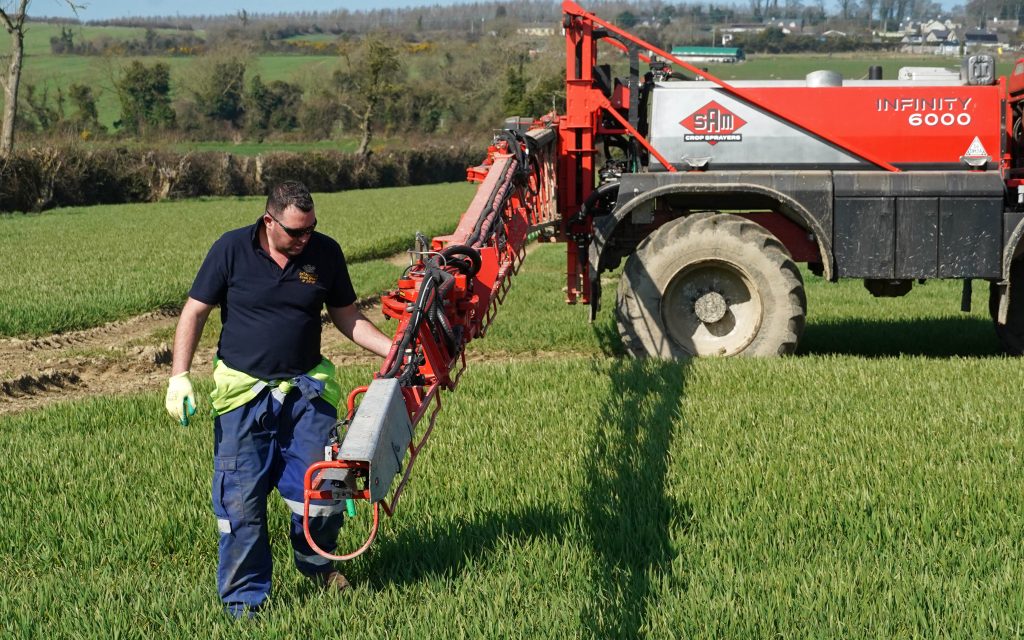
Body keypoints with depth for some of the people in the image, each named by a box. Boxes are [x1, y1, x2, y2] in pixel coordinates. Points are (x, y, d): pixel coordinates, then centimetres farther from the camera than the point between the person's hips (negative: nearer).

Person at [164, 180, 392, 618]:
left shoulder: (325, 253, -1)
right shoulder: (231, 249, -7)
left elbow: (348, 318, 10)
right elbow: (195, 312, -2)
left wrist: (395, 350, -1)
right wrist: (179, 376, -10)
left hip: (307, 390, 2)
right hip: (243, 392, -2)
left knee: (321, 490, 2)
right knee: (240, 500, -3)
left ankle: (318, 565, 31)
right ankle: (243, 599, 9)